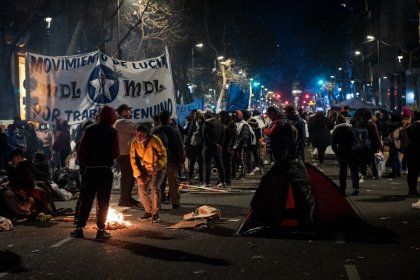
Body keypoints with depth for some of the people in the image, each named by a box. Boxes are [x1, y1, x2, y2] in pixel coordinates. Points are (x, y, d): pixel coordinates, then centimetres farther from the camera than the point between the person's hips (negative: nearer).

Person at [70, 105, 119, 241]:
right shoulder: (113, 132, -4)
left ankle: (79, 228, 10)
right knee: (103, 201, 3)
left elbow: (81, 150, 1)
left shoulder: (90, 129, 4)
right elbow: (115, 154, -9)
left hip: (90, 169, 3)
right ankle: (101, 230, 3)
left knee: (86, 200, 10)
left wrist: (85, 163, 14)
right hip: (105, 170, -3)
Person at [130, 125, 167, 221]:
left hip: (158, 168, -4)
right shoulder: (135, 143, -10)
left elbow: (163, 155, -19)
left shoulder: (155, 140, -22)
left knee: (155, 187, -22)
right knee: (142, 190, -3)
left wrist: (158, 165, -38)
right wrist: (138, 175, -11)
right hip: (145, 170, 4)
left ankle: (155, 213, -10)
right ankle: (148, 211, 19)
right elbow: (133, 160, -4)